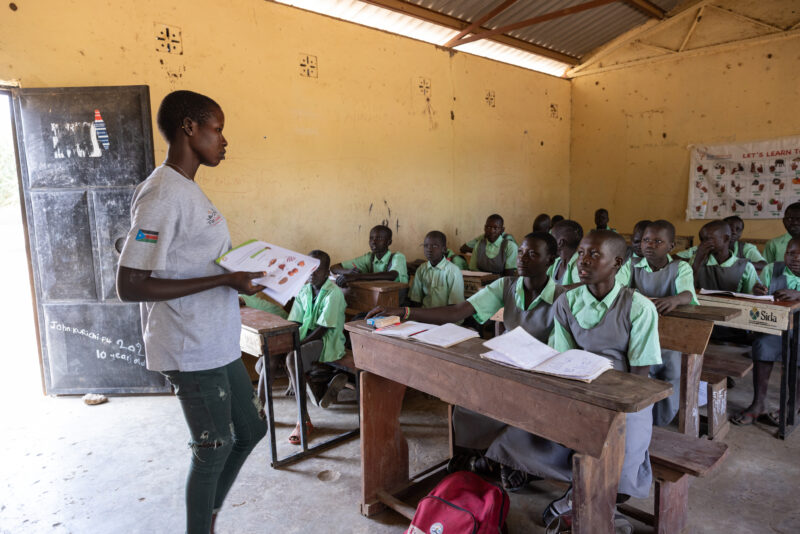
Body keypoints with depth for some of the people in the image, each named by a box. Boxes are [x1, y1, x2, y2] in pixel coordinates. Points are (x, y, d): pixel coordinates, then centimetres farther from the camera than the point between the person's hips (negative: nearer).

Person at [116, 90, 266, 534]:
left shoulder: (187, 190, 11)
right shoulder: (162, 195, -20)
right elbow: (130, 285, -25)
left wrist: (244, 275, 7)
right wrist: (225, 280, -24)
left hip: (219, 345, 10)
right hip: (192, 352, -10)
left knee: (250, 430, 21)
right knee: (213, 449, 8)